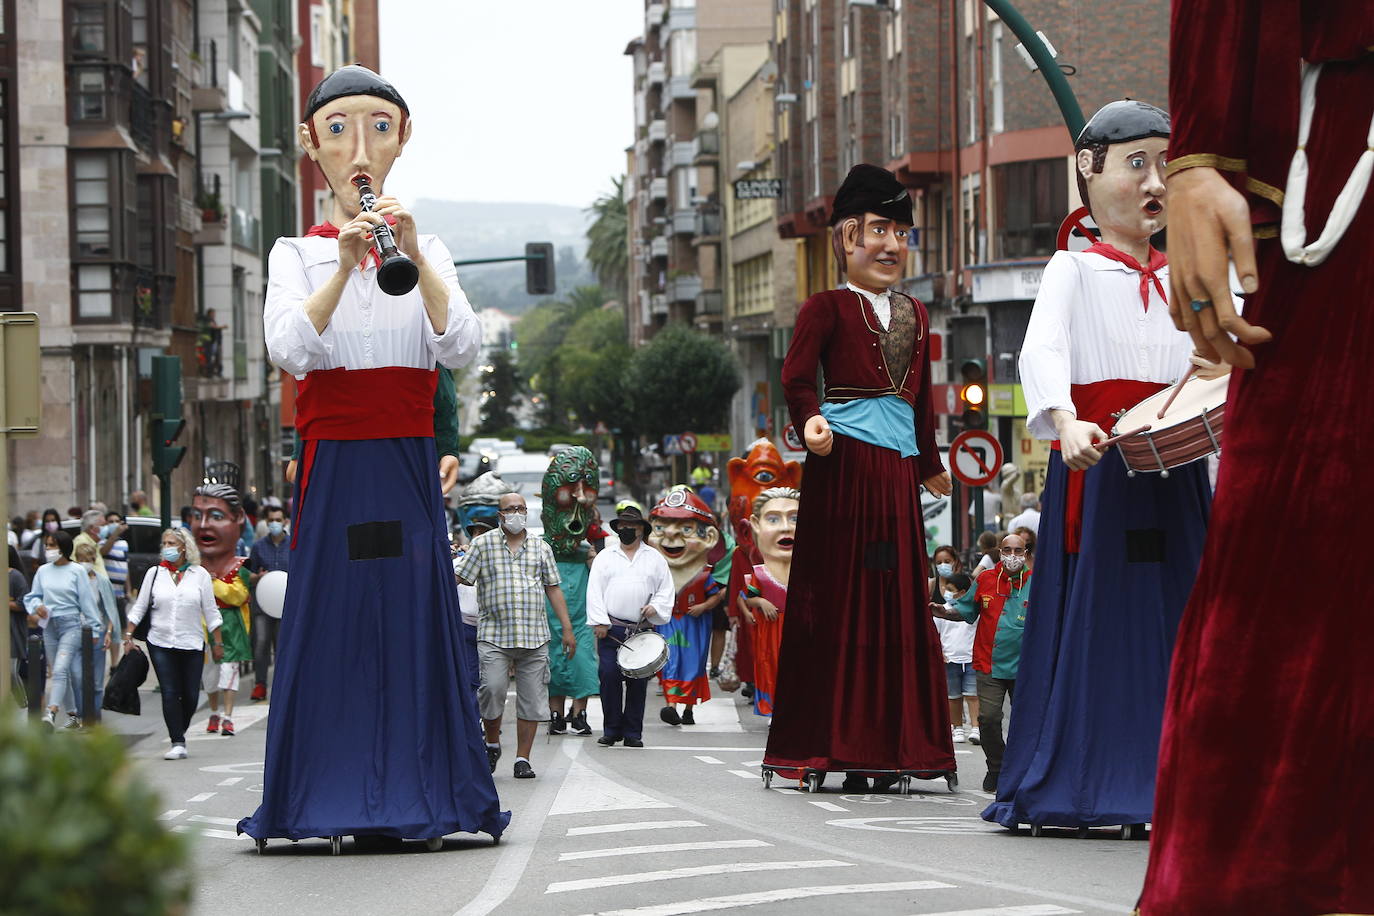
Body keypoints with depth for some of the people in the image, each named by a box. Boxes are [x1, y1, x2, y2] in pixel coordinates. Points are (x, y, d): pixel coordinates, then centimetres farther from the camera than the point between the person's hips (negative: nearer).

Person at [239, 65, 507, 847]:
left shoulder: (429, 249, 10)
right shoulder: (297, 254, 6)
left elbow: (463, 350, -8)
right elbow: (290, 351, -13)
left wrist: (415, 257, -20)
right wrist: (346, 266, -24)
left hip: (410, 461, 1)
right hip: (335, 459, -1)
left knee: (418, 616, -3)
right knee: (333, 620, -5)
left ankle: (419, 798, 1)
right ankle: (334, 801, -1)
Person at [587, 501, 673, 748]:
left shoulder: (654, 558, 13)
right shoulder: (605, 557, 10)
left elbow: (666, 590, 12)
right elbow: (594, 590, 4)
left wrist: (655, 607, -8)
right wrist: (599, 621, -6)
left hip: (642, 630, 1)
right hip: (611, 629, 0)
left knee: (638, 681, -1)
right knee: (609, 676, -7)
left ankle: (633, 732, 7)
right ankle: (611, 730, 3)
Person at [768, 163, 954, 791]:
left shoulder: (914, 315, 20)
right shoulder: (828, 308, 1)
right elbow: (797, 378, -8)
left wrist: (930, 463, 31)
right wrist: (810, 423, -25)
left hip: (898, 463, 6)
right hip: (844, 457, -6)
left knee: (900, 596, 5)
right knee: (840, 594, -5)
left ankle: (892, 745, 9)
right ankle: (830, 740, -1)